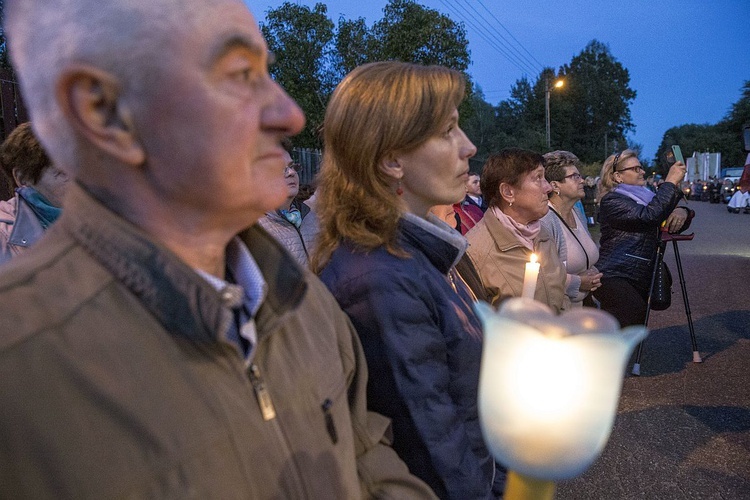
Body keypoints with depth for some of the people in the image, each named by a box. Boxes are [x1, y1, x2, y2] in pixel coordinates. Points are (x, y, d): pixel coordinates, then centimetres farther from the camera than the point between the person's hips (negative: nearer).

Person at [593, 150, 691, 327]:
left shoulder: (643, 196, 18)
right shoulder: (612, 201, -7)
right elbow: (649, 216, -21)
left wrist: (683, 211, -7)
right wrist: (670, 182, -15)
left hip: (640, 278, 8)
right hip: (614, 277, -8)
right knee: (636, 312, -30)